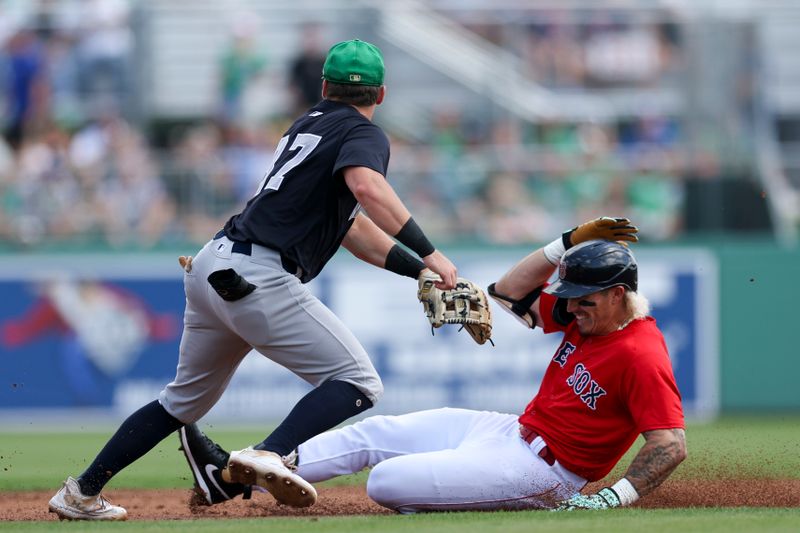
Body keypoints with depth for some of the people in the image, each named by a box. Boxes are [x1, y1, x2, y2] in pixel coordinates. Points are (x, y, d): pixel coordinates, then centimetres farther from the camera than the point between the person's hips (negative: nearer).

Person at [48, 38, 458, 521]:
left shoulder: (307, 125, 25)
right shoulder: (363, 134, -1)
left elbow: (351, 227, 28)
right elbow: (366, 187, -25)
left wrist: (420, 271, 21)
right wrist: (429, 253, -27)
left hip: (209, 267, 9)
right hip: (258, 280, -9)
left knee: (188, 399, 24)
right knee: (358, 382, -7)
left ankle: (82, 494, 26)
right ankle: (266, 458, -29)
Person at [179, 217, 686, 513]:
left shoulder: (641, 356, -23)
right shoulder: (587, 315, 5)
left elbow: (672, 445, -29)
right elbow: (510, 293, 12)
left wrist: (612, 498, -38)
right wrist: (570, 244, 3)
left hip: (540, 471, -10)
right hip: (512, 430, 10)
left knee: (387, 481, -21)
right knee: (373, 433, 11)